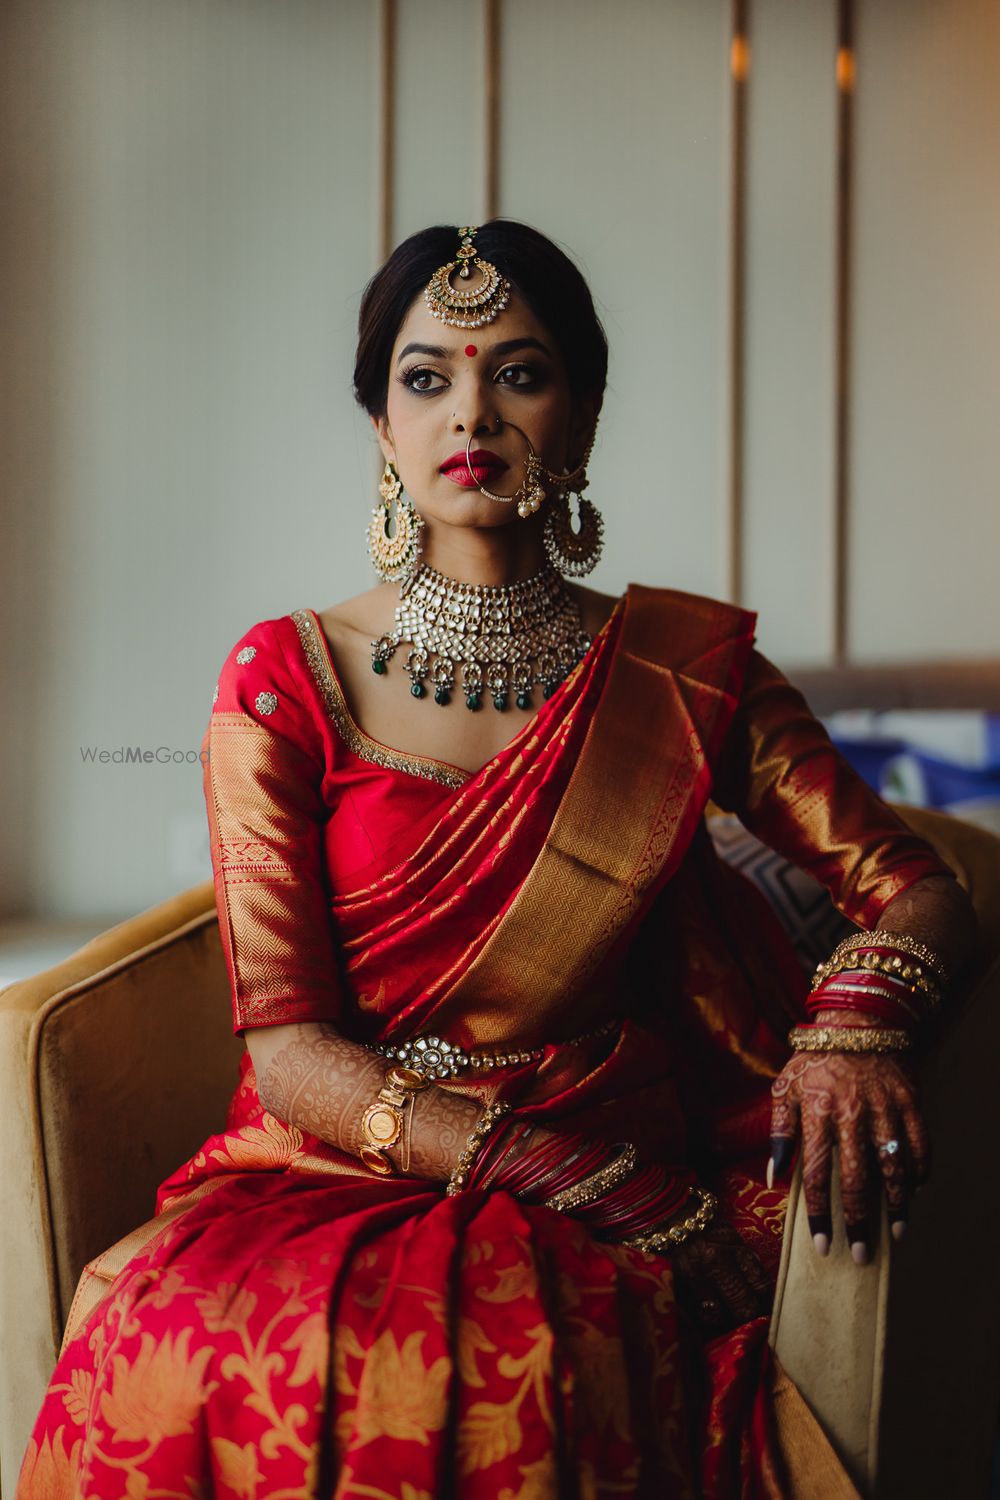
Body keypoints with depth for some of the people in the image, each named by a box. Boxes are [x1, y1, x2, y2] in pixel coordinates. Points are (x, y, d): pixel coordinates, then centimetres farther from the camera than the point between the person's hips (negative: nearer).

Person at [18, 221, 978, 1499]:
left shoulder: (682, 671, 5)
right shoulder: (287, 678, 2)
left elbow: (923, 893, 7)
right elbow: (288, 1050, -4)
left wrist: (853, 1019, -17)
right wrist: (571, 1172, -16)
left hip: (610, 1188, 0)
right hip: (327, 1179, 0)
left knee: (514, 1373, -33)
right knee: (188, 1357, -32)